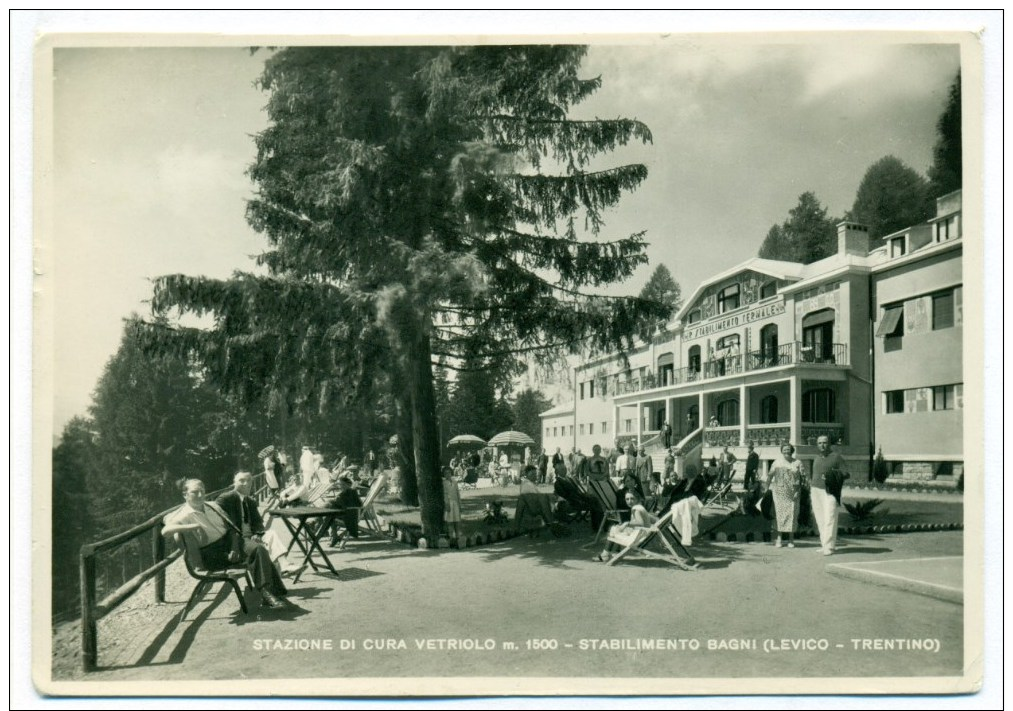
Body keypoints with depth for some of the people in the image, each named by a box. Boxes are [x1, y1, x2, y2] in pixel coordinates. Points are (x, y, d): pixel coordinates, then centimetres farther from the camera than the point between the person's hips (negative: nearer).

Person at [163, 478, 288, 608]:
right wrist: (193, 526, -28)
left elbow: (231, 528, 13)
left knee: (259, 549, -21)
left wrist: (235, 548, -5)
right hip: (213, 555, -6)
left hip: (230, 542, 6)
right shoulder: (184, 515, -5)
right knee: (255, 552, -25)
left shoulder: (212, 506, 14)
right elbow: (165, 531, -24)